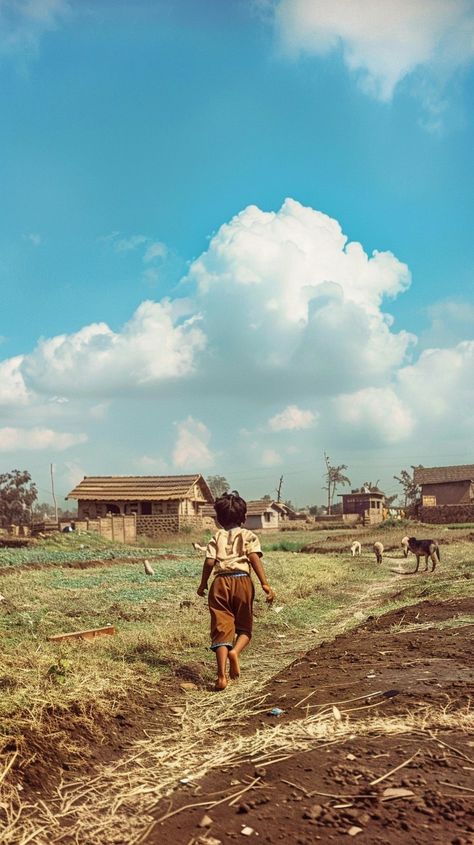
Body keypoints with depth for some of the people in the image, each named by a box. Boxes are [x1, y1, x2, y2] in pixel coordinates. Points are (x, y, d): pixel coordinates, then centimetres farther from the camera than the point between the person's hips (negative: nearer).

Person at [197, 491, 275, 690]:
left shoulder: (217, 537, 11)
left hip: (221, 582, 1)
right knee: (244, 627, 15)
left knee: (221, 628, 2)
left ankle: (222, 676, -7)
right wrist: (265, 584, -12)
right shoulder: (249, 536, 7)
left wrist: (203, 584, 16)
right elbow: (255, 558, -8)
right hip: (242, 581, -1)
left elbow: (209, 562, 2)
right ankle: (235, 651, -17)